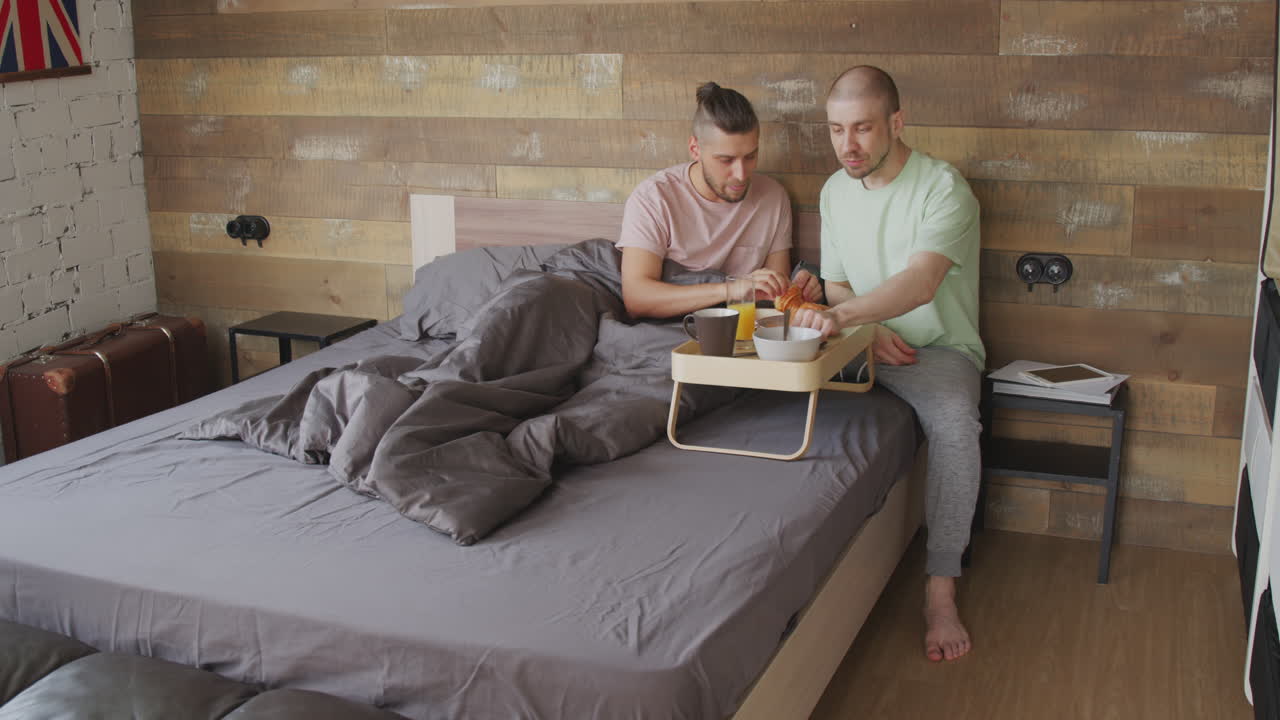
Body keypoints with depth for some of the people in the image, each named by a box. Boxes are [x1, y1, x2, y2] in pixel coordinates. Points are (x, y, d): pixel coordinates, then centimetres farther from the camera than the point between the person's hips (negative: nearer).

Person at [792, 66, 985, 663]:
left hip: (938, 347, -5)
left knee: (955, 424, -36)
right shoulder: (835, 191, 7)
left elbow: (920, 282, -31)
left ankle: (940, 589, -25)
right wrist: (868, 330, -9)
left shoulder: (942, 187, -15)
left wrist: (840, 315, -46)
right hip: (862, 342, 6)